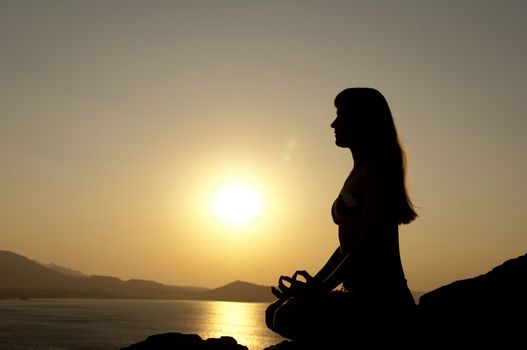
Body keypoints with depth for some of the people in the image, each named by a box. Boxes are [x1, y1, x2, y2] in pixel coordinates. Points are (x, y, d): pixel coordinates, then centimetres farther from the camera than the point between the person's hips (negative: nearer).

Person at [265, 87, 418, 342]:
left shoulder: (377, 168, -9)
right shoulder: (359, 171, 19)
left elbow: (368, 245, -18)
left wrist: (319, 289, -14)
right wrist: (314, 283, 12)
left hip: (382, 299, -9)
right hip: (360, 295, 9)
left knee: (288, 316, -24)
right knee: (276, 312, 8)